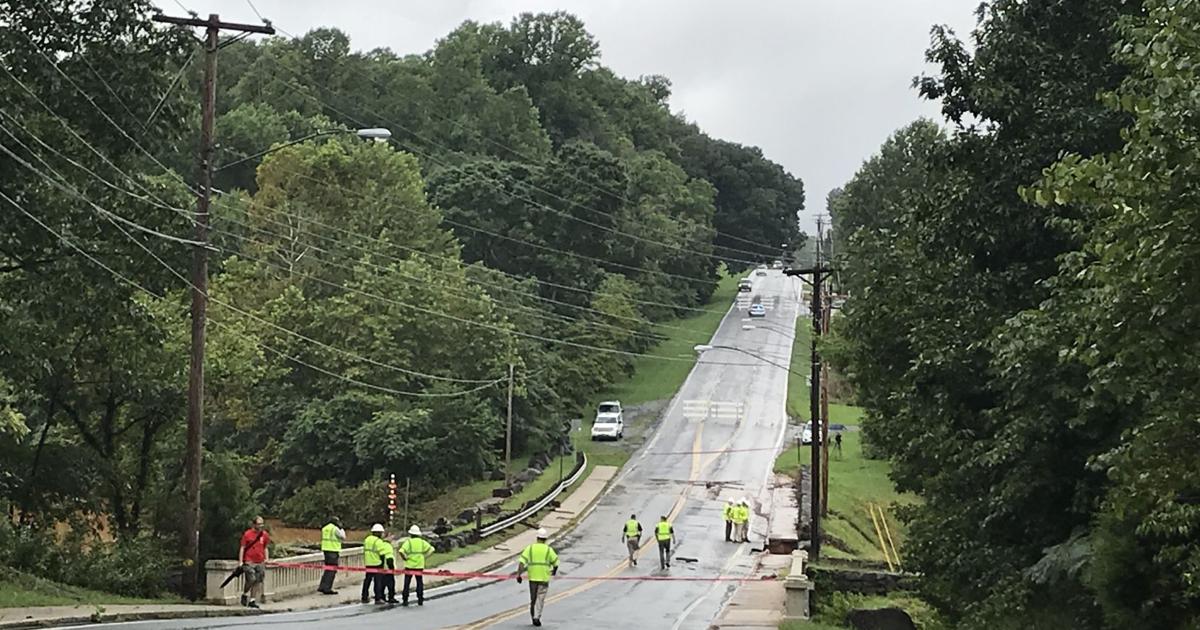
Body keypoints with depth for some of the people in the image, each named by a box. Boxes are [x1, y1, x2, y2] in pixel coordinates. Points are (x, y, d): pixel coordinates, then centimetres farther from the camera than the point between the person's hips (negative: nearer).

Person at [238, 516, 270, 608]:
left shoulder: (265, 534, 9)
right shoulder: (247, 534, -4)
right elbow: (242, 548, 0)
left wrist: (266, 559, 9)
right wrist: (240, 562, -4)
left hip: (260, 562, 4)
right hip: (249, 562, -4)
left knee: (258, 582, 4)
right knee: (251, 579, -15)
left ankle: (252, 600, 14)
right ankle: (245, 594, 12)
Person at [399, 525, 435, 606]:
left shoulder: (408, 542, -7)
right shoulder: (422, 542, 3)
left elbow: (401, 551, -19)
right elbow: (431, 549, -2)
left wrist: (405, 558, -5)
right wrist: (424, 556, 2)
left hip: (409, 566, -2)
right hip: (419, 566, 2)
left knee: (407, 583, 5)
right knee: (420, 583, 11)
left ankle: (405, 600, 4)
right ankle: (420, 600, 9)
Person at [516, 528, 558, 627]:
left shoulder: (530, 548, 2)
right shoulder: (548, 549, -1)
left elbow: (522, 561, -7)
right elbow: (556, 562, 5)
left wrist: (518, 574, -6)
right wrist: (554, 570, 26)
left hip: (532, 577, 2)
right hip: (544, 577, -2)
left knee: (533, 598, 17)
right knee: (540, 598, 0)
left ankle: (533, 616, 24)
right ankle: (536, 617, -11)